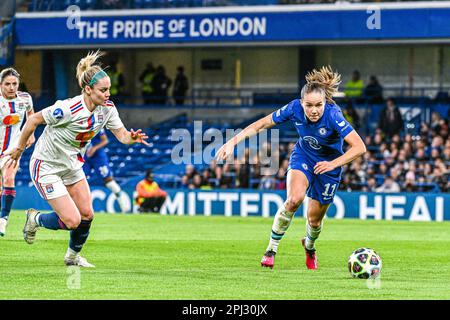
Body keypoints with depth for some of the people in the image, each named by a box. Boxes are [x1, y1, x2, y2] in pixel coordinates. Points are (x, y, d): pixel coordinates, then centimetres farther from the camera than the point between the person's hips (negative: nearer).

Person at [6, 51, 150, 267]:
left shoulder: (107, 108, -11)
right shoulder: (67, 109, -30)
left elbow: (121, 134, -10)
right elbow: (34, 120, -18)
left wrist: (132, 137, -35)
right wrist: (19, 149, -6)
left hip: (72, 166, 7)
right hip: (46, 167, -7)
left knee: (87, 214, 4)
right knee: (72, 221, -10)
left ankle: (73, 255, 29)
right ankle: (35, 219, 19)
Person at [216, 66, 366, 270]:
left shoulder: (332, 116, -34)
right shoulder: (295, 108, -26)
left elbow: (359, 147, -37)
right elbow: (262, 124, -14)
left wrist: (333, 164, -45)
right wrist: (233, 142, -20)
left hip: (328, 164, -1)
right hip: (303, 156, 1)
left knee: (314, 219, 8)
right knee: (294, 198, -27)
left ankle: (309, 247, 45)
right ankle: (271, 249, -10)